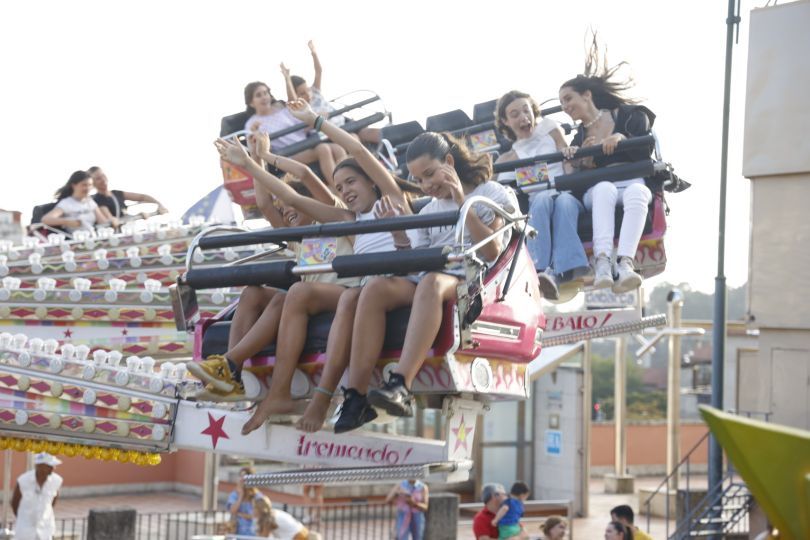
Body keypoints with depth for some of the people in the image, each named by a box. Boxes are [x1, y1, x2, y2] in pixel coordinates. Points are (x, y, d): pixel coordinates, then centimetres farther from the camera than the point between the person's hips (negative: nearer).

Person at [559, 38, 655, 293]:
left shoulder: (626, 116, 16)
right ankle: (602, 261, -59)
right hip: (595, 190, 1)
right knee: (605, 189, -38)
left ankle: (625, 262, -59)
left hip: (634, 183, -1)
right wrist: (582, 157, -10)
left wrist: (622, 138, -13)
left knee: (636, 192, -39)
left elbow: (644, 152, 3)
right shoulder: (577, 137, 24)